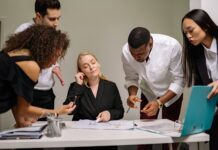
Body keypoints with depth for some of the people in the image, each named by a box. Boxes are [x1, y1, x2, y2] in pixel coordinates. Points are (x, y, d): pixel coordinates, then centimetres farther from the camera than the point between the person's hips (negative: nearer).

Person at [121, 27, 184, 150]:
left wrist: (159, 102, -37)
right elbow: (131, 78, -10)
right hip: (148, 93, 2)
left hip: (171, 93, -2)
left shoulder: (172, 46, -34)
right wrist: (132, 94, -30)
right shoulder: (126, 51, -26)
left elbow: (178, 81, -26)